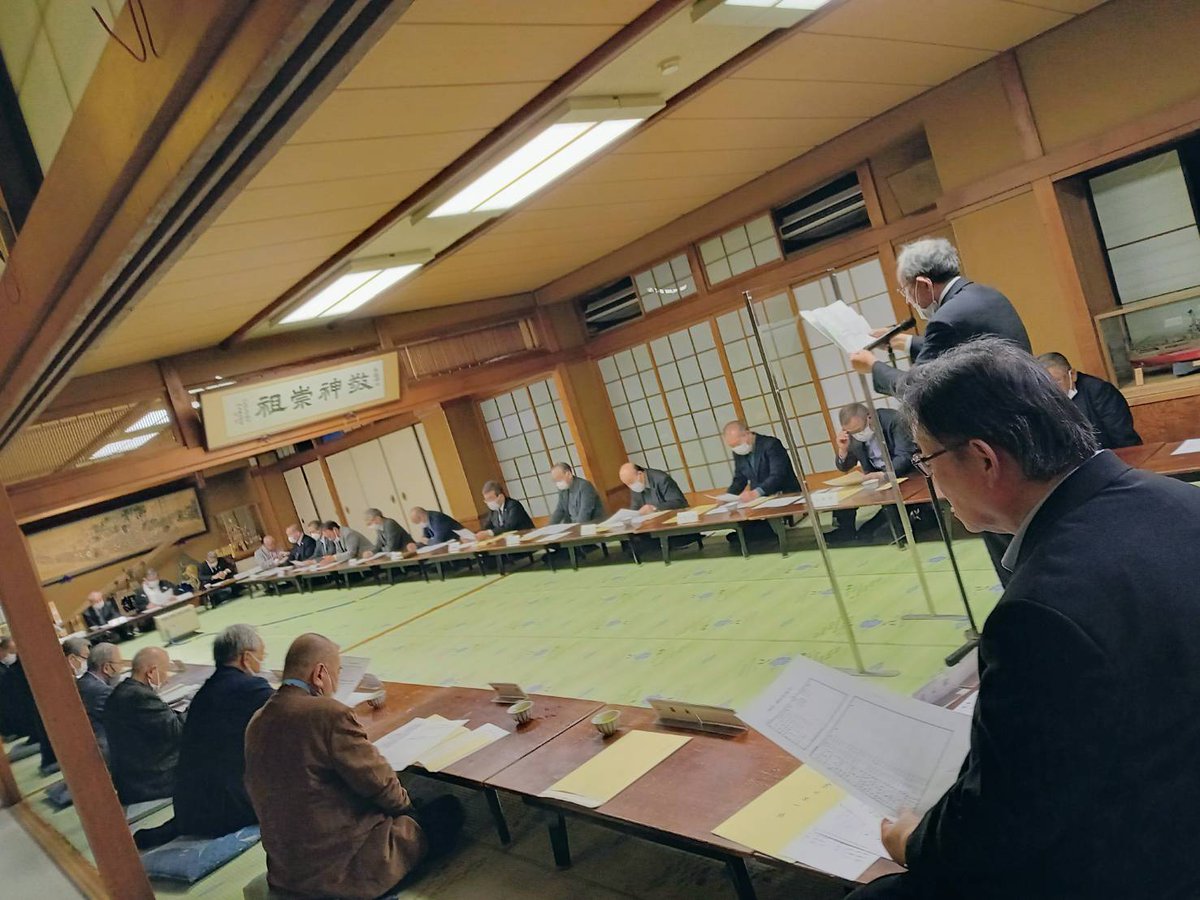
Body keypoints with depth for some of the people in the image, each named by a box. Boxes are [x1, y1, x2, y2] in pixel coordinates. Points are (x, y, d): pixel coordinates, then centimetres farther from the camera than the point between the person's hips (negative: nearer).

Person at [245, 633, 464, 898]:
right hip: (345, 866, -8)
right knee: (448, 811, 11)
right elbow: (379, 784, -16)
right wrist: (406, 805, 6)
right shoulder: (330, 714, -22)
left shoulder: (257, 722, 2)